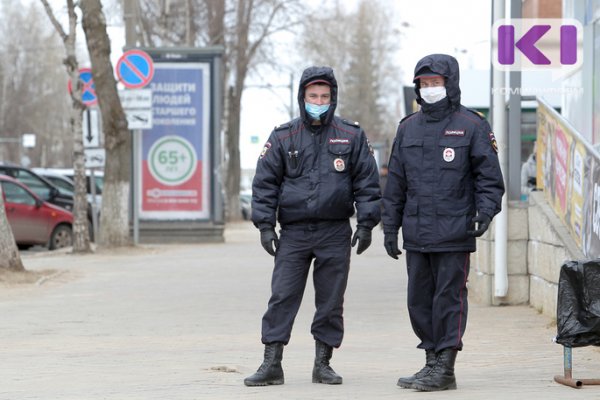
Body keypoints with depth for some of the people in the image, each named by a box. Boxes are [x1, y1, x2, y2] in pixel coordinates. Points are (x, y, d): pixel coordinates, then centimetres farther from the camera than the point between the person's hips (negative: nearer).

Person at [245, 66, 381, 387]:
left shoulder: (351, 137, 5)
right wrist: (265, 225, -1)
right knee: (282, 298, -5)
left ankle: (323, 363, 14)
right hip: (293, 233, 0)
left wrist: (366, 223, 0)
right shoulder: (283, 137, 5)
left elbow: (367, 182, 7)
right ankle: (272, 364, -3)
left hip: (335, 234, 0)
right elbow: (265, 182, 6)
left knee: (331, 302, 5)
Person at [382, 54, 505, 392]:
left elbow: (490, 176, -1)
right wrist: (391, 227, 14)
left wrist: (485, 211, -16)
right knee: (420, 300, 9)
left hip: (454, 234, -6)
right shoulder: (408, 128, 13)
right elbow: (396, 183, 16)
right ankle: (432, 363, 19)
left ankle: (445, 369, 1)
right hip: (416, 235, 6)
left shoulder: (471, 126, -1)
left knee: (449, 298, -4)